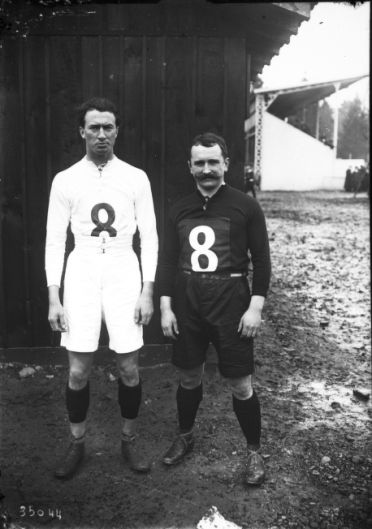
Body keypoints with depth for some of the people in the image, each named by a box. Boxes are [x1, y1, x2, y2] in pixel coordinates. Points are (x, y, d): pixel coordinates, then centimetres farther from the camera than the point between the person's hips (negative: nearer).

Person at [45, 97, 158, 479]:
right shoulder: (65, 180, 3)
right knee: (78, 370, 3)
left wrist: (147, 291, -5)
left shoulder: (136, 178, 2)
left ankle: (129, 441, 26)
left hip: (124, 270, 0)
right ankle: (76, 444, 25)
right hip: (82, 270, 0)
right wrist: (53, 297, -3)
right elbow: (54, 240, 3)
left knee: (129, 367, 4)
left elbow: (149, 236, 2)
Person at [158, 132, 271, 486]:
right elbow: (168, 260, 7)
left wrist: (256, 307, -9)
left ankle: (254, 452, 24)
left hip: (230, 301, -3)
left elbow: (261, 259, -3)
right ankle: (184, 436, 40)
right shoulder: (179, 209, 6)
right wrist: (166, 308, 2)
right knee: (189, 376, 16)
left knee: (240, 383, 3)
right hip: (187, 301, 3)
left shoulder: (245, 206, -4)